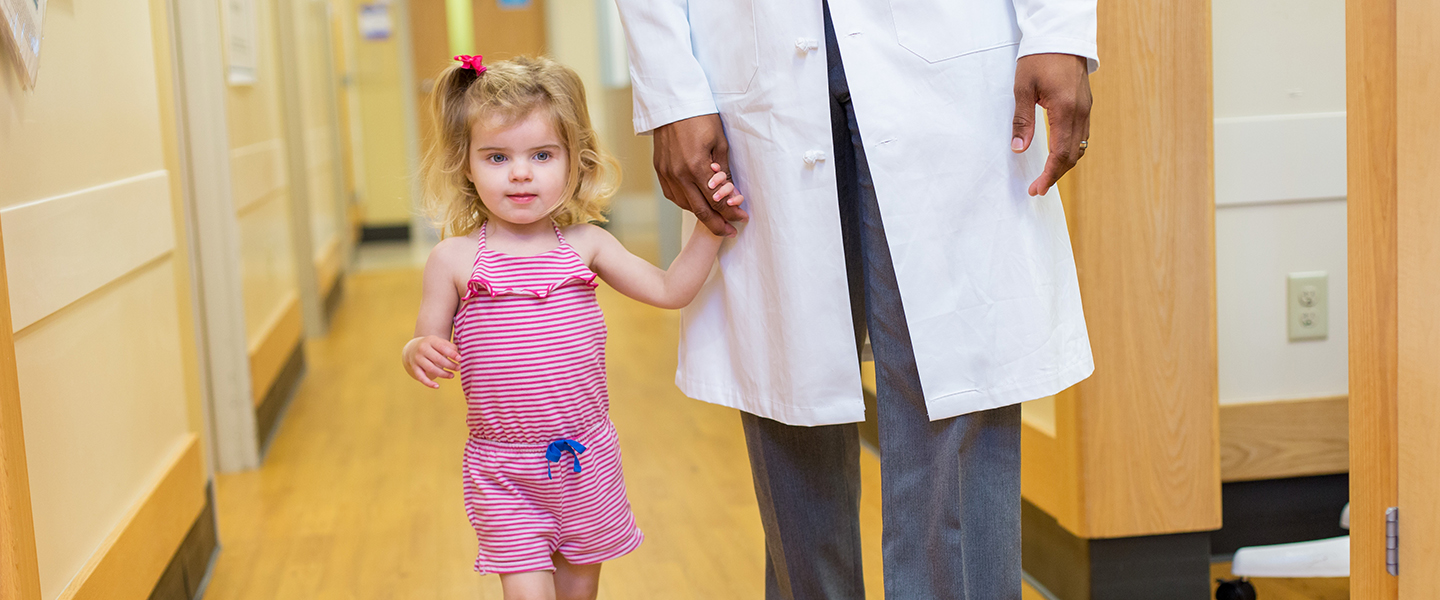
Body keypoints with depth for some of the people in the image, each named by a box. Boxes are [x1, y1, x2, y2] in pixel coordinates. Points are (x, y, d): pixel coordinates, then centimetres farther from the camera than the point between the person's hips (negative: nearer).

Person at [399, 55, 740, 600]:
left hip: (586, 460, 3)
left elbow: (669, 290, 6)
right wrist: (418, 354, -24)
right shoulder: (454, 259, -7)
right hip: (501, 473, -3)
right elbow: (428, 343, -1)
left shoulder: (584, 245, 0)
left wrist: (709, 226, -3)